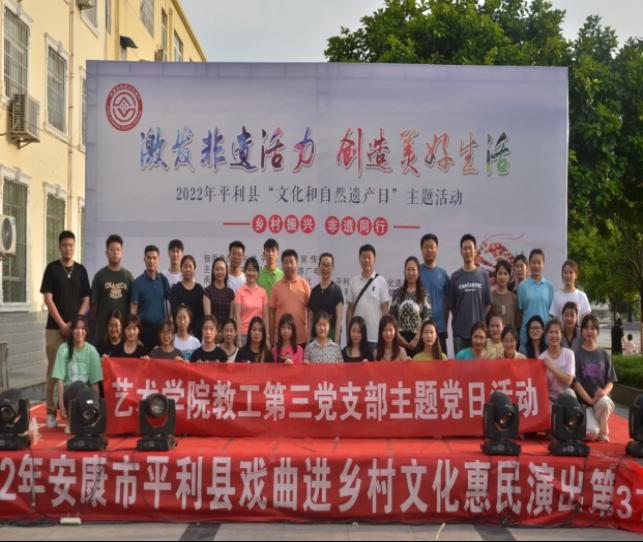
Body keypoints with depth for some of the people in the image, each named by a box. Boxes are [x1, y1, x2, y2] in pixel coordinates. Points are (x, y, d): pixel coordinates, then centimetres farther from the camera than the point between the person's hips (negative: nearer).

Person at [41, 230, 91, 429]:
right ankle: (51, 411, 3)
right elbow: (48, 298, -4)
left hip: (77, 327, 2)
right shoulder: (52, 268, 1)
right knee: (54, 369, -2)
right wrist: (62, 324, -10)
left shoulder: (81, 270, 8)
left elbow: (86, 300, 7)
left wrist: (74, 322, -6)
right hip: (55, 327, -2)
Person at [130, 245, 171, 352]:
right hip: (144, 328, -3)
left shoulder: (163, 280, 4)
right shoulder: (138, 282, -5)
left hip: (161, 327, 3)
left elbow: (169, 302, 9)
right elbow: (133, 309, -5)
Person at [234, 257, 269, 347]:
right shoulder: (240, 292, -2)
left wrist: (267, 336, 4)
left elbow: (265, 316, 8)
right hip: (244, 333, -2)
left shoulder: (262, 292, 6)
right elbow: (237, 316, -5)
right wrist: (238, 338, -10)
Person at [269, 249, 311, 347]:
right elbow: (272, 312, 5)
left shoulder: (304, 284, 2)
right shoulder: (276, 286, 3)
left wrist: (310, 333, 0)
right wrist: (271, 335, 2)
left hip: (302, 337, 0)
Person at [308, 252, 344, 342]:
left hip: (331, 334, -4)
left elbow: (339, 318, -7)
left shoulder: (336, 290, -2)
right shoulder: (314, 291, 10)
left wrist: (336, 340, -14)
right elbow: (310, 318, 12)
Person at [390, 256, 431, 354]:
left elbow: (427, 319, -4)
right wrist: (398, 336, -6)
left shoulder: (424, 294, 2)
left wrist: (416, 339, -11)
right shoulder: (398, 293, 7)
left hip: (417, 338, -1)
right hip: (401, 338, 2)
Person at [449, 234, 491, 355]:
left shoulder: (483, 274, 4)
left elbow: (488, 303, 6)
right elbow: (451, 305, 6)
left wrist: (481, 319, 2)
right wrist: (459, 318, 1)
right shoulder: (455, 276, 4)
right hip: (460, 330, 0)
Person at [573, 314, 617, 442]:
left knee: (604, 401, -37)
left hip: (602, 398, 2)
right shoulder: (576, 354, 1)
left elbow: (610, 381, 8)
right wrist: (589, 399, -18)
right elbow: (575, 382, -5)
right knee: (591, 433, -25)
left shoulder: (604, 355, 10)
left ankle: (603, 431, -9)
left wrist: (604, 392, -15)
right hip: (583, 401, -2)